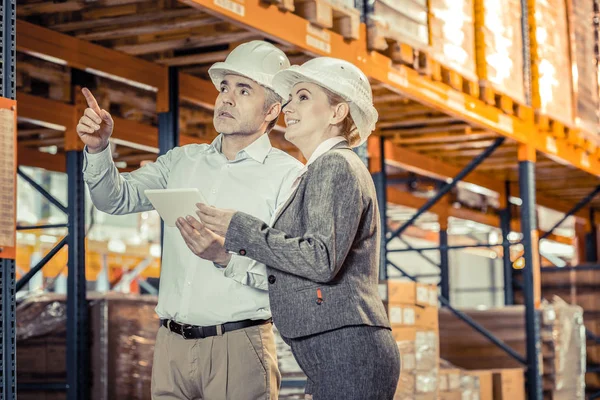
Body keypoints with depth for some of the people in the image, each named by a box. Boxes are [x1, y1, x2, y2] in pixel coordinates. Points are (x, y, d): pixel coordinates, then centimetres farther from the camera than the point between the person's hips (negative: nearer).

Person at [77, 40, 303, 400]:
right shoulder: (183, 161, 14)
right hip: (172, 343, 5)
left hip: (238, 346, -4)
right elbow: (117, 198, 8)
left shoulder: (287, 175, -5)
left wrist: (227, 258, -24)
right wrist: (99, 149, -8)